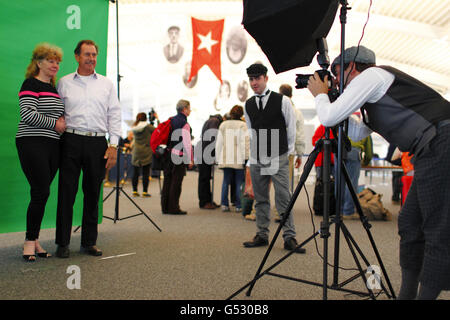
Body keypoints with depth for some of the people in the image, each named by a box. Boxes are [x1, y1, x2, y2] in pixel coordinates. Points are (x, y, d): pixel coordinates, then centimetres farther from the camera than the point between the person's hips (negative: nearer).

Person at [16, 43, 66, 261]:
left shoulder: (54, 88, 20)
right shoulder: (31, 84, -5)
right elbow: (28, 115, -17)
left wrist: (64, 121, 9)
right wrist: (55, 123, -10)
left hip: (52, 145, 7)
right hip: (32, 144, -7)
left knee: (41, 194, 8)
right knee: (41, 192, -10)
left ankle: (34, 239, 17)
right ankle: (30, 241, 3)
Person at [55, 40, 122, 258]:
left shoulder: (106, 84, 13)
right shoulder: (64, 83, 11)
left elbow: (114, 115, 9)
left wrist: (113, 145, 0)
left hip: (98, 143, 1)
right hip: (72, 141, -1)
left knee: (93, 194, 5)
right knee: (67, 191, -3)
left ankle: (89, 242, 14)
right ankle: (63, 243, 7)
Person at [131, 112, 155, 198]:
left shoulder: (134, 127, 7)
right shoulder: (148, 126, -9)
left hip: (136, 153, 5)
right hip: (146, 153, -4)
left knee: (135, 173, 8)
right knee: (145, 173, 0)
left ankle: (134, 191, 11)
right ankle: (145, 192, 1)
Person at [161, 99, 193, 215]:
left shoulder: (171, 120, 12)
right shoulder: (184, 124, -10)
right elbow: (187, 143, -15)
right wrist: (189, 160, -10)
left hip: (168, 154, 7)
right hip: (179, 155, -7)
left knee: (167, 181, 11)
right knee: (176, 182, -2)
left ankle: (165, 206, 16)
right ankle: (173, 208, 2)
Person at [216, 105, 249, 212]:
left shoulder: (223, 125, 10)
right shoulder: (242, 125, -4)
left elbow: (219, 143, 11)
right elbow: (245, 143, -9)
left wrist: (218, 158, 15)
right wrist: (246, 158, -6)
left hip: (225, 159, 4)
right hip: (238, 159, -4)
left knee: (226, 181, 11)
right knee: (239, 182, 3)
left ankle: (224, 204, 8)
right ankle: (239, 206, 5)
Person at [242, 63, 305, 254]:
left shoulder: (282, 101, -5)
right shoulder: (248, 104, 8)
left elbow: (291, 127, 3)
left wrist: (289, 150, 8)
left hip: (279, 158, -4)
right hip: (256, 159, 5)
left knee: (283, 199, -5)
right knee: (260, 199, 10)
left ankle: (289, 238, 2)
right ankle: (262, 236, 19)